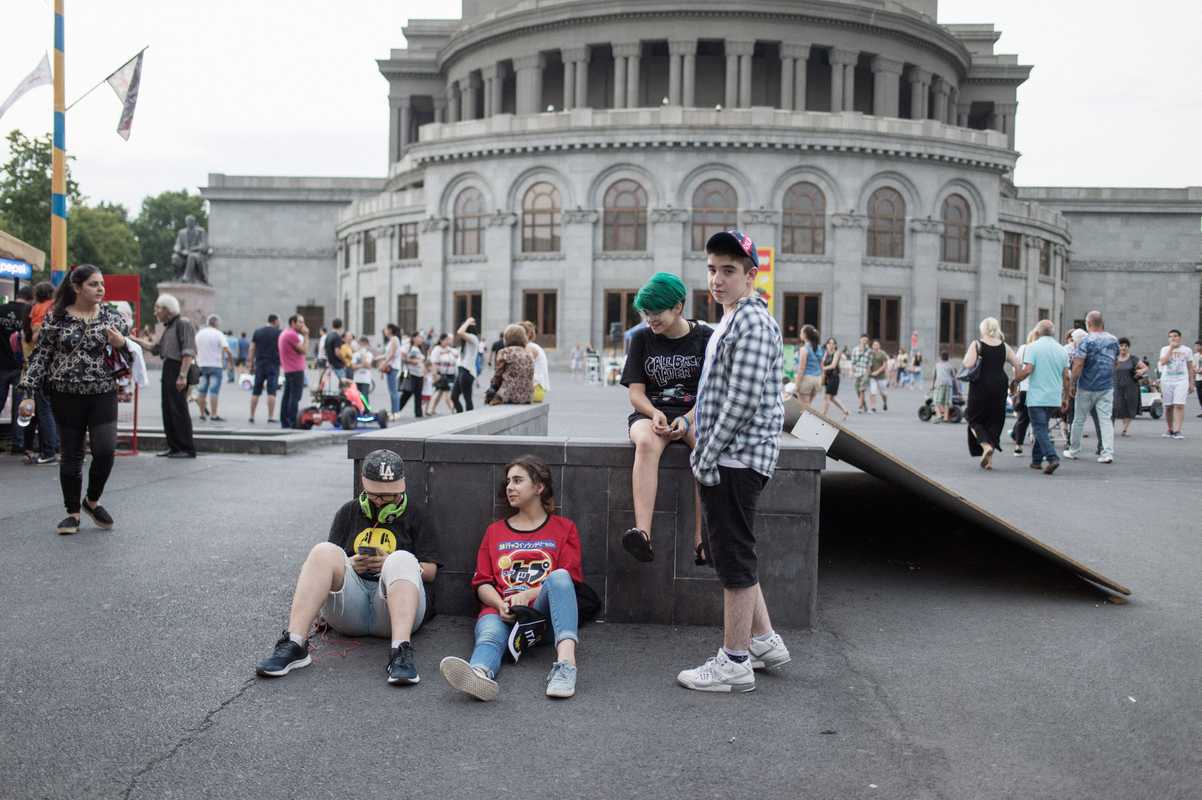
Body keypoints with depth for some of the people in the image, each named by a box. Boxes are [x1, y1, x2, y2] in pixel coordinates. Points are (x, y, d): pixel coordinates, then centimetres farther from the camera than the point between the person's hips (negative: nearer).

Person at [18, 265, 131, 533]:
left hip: (103, 394, 1)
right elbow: (40, 356, 3)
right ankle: (73, 512, 19)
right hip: (66, 395, -1)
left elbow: (130, 357, 10)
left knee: (105, 450, -10)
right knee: (71, 454, 6)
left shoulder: (112, 317, 4)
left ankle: (92, 501, 16)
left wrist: (121, 344, -13)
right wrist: (28, 393, -3)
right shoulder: (56, 317, 0)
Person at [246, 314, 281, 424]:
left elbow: (252, 349, 7)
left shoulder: (257, 332, 8)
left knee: (256, 392, 9)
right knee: (271, 391, -3)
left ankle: (252, 416, 12)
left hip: (259, 364, 3)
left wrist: (251, 363, 11)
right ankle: (270, 417, -6)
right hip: (273, 365, -3)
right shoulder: (278, 333, -2)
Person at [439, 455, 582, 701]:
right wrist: (501, 604, -6)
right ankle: (480, 674, -70)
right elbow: (482, 583, 18)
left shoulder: (564, 528, 20)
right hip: (501, 610, 1)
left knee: (559, 577, -33)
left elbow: (568, 579, 7)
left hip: (543, 609, -1)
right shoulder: (495, 531, 27)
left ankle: (565, 662, -53)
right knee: (489, 635, -34)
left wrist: (527, 595, -11)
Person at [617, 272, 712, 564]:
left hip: (695, 414, 0)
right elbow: (636, 392, 5)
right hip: (650, 413, 1)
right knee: (647, 443, -36)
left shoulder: (705, 337, 4)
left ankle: (700, 540, -36)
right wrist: (655, 414, -17)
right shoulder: (642, 338, 8)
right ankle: (642, 534, -50)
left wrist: (687, 419, -19)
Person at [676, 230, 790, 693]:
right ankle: (764, 642, 29)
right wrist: (705, 450, 18)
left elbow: (743, 399, -22)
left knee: (734, 557, -3)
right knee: (730, 553, 17)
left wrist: (709, 455, -17)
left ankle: (735, 663, 6)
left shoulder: (752, 322, -14)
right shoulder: (732, 320, 19)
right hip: (726, 459, 10)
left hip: (736, 459, -10)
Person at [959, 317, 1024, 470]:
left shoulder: (976, 344, -7)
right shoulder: (1004, 347, 5)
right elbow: (1018, 365, 2)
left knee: (974, 418, 12)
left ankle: (986, 445, -14)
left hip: (980, 387, -3)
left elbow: (968, 365, -19)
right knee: (994, 421, 12)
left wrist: (965, 359, 2)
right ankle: (989, 460, 10)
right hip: (999, 387, 4)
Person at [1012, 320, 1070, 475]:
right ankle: (1036, 460, 21)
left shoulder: (1033, 347, -6)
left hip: (1037, 398, -5)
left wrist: (1016, 378, 2)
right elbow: (1066, 377, 8)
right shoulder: (1062, 350, 10)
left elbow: (1027, 370, -17)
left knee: (1040, 430, -6)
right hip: (1055, 398, 5)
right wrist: (1065, 399, 14)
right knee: (1041, 428, 18)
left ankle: (1052, 458, -22)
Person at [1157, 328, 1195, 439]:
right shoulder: (1165, 349, 6)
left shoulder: (1186, 350, 8)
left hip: (1181, 380, -1)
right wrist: (1171, 348, -11)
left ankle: (1177, 430, -18)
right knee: (1168, 406, 6)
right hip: (1167, 380, 1)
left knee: (1179, 405, -14)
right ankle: (1170, 429, 20)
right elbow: (1162, 362, -12)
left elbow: (1190, 367, 12)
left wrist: (1191, 383, 9)